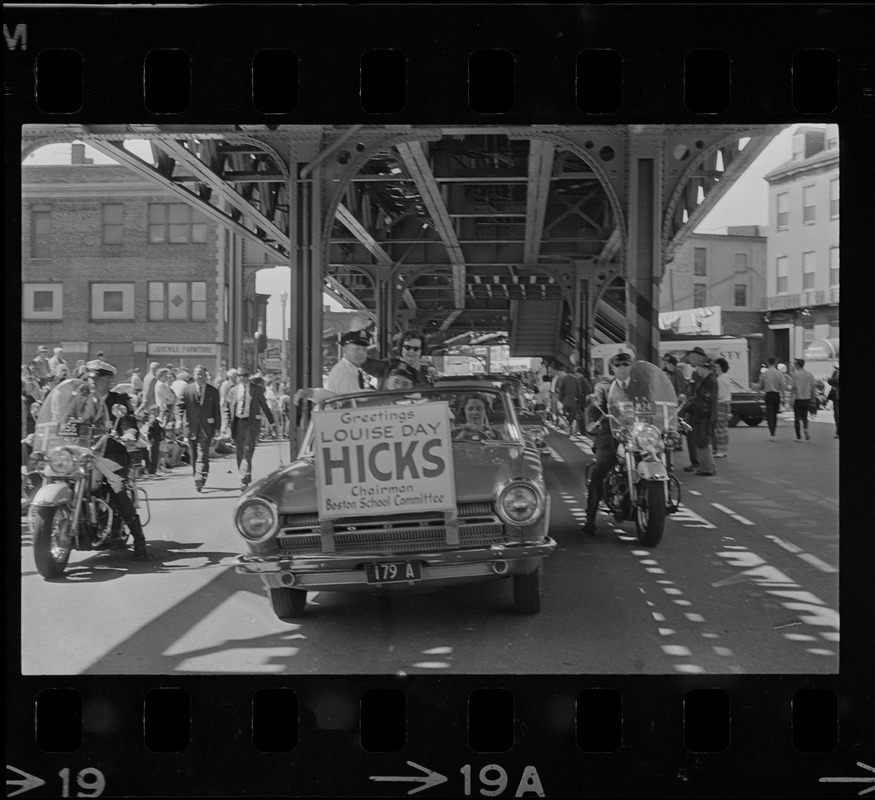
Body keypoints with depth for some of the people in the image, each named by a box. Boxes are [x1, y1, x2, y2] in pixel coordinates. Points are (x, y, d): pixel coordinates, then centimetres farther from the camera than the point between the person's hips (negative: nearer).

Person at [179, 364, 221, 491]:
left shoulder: (213, 391, 6)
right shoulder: (187, 389, 4)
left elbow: (217, 410, 8)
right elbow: (181, 406, 4)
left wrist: (217, 427, 4)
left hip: (206, 427, -1)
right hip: (191, 427, 1)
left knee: (204, 454, -11)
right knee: (193, 454, 9)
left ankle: (202, 479, -14)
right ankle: (196, 477, 22)